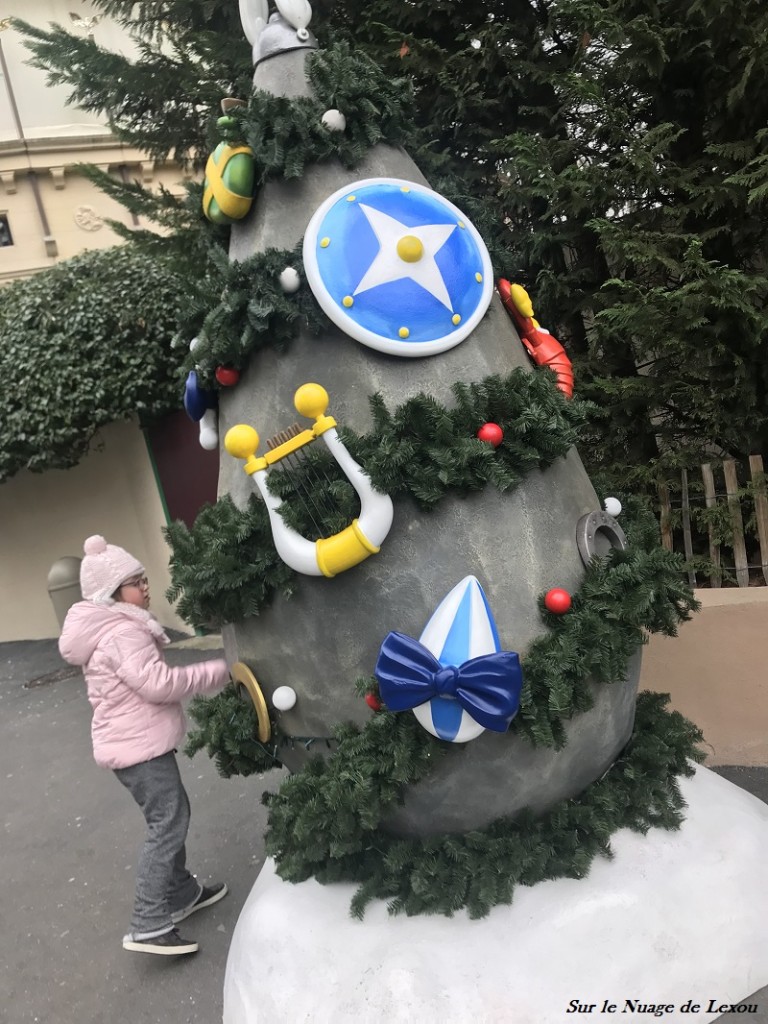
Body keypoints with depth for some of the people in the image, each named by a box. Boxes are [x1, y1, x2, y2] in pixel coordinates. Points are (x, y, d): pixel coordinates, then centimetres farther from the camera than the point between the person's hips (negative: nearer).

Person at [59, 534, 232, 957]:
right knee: (167, 825, -5)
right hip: (139, 747, -10)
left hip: (134, 742, 10)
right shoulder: (122, 634, -22)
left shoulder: (108, 630, 12)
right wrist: (217, 671, -20)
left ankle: (181, 893, 32)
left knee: (170, 818, 19)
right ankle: (149, 927, 1)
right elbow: (159, 683, -28)